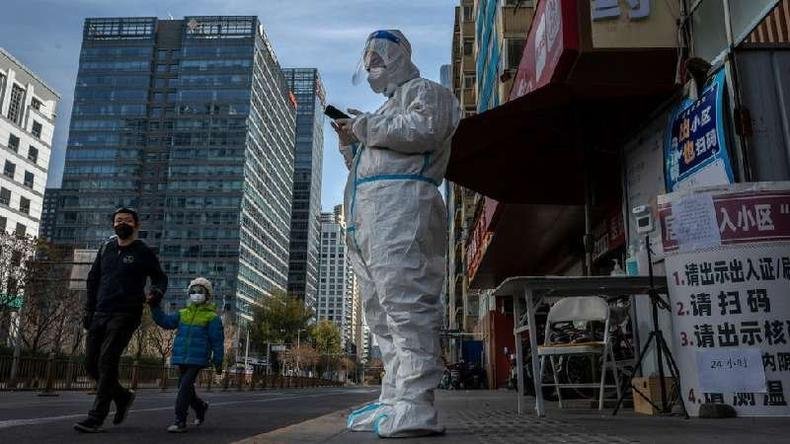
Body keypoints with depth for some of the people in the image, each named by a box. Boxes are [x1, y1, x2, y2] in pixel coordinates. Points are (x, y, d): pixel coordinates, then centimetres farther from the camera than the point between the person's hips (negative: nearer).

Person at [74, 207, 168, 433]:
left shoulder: (143, 252, 0)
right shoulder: (106, 248, 14)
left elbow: (160, 278, 7)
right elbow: (93, 279, 18)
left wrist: (157, 290, -17)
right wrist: (89, 309, 11)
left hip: (125, 315, -6)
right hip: (100, 313, 6)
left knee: (107, 362, -12)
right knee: (91, 363, 6)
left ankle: (96, 417, -7)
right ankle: (123, 396, 26)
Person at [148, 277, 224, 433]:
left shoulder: (212, 317, -3)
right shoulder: (183, 313, 12)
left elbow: (217, 341, -3)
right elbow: (165, 321, 1)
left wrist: (218, 361, -4)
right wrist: (155, 308, -12)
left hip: (198, 359, -6)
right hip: (181, 358, 6)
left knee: (185, 388, -14)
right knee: (185, 389, 16)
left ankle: (180, 421, -6)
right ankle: (200, 407, 41)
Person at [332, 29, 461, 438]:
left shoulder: (423, 90, 12)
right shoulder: (386, 109, 37)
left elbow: (425, 129, -12)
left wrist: (365, 125, -3)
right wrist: (350, 142, 19)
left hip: (400, 206, -9)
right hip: (368, 218, 10)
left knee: (405, 304, -18)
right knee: (383, 312, 4)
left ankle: (415, 407, -20)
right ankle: (394, 400, 6)